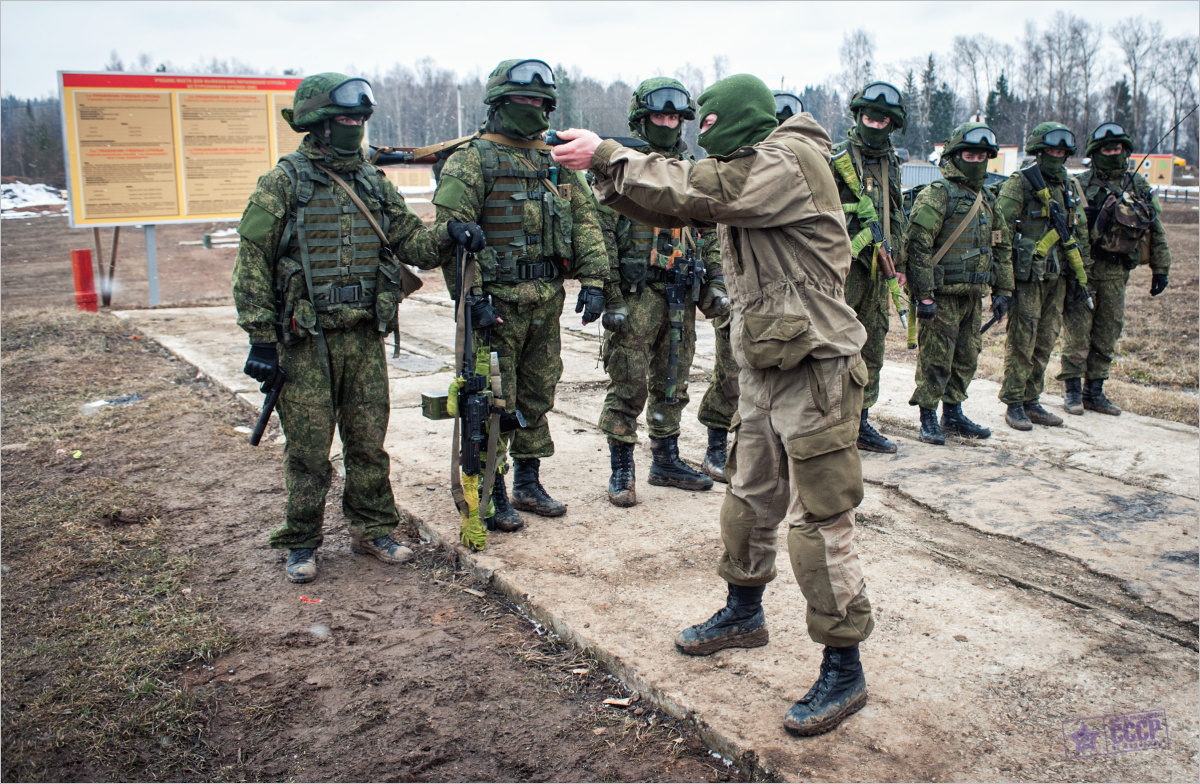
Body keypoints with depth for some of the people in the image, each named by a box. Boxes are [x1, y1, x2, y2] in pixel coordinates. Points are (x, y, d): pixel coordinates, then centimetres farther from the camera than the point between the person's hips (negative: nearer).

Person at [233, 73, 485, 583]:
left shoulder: (375, 184, 10)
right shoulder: (282, 184, -5)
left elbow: (414, 245, 11)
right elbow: (253, 265, -7)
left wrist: (449, 235, -11)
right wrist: (261, 340, -11)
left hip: (365, 337, 4)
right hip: (306, 341, -4)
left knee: (369, 443, 11)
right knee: (308, 449, 4)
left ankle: (372, 530, 27)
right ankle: (301, 544, 20)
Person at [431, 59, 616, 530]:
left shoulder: (555, 160, 13)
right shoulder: (473, 160, -5)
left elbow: (586, 221, 10)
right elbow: (451, 234, -13)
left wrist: (593, 281, -1)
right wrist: (471, 297, -20)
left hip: (547, 302, 6)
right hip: (497, 303, -6)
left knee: (538, 398, 14)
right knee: (493, 402, 1)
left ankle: (528, 484, 29)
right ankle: (492, 495, 14)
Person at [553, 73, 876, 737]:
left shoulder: (789, 162, -15)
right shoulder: (749, 171, 14)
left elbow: (690, 192, -23)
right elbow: (674, 207, 13)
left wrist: (607, 156, -15)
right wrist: (604, 171, 0)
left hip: (813, 373, -10)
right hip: (763, 371, 10)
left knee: (817, 523, -4)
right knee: (748, 500, 21)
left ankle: (843, 671, 8)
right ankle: (744, 614, 41)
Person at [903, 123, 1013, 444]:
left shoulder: (988, 200, 16)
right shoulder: (937, 195, -9)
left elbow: (1002, 248, 23)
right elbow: (917, 246, -16)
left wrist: (1002, 290, 16)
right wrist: (924, 295, -20)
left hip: (972, 296, 8)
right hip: (943, 296, -7)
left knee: (966, 359, 13)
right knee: (935, 360, -2)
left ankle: (953, 414, 25)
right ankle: (928, 419, 8)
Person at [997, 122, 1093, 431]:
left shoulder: (1071, 188, 15)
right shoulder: (1018, 185, -6)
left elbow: (1081, 236, 20)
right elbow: (1001, 232, -11)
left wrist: (1081, 277, 16)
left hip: (1057, 279, 6)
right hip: (1027, 278, -6)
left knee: (1044, 343, 10)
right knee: (1020, 343, -4)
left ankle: (1031, 402, 19)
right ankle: (1014, 405, 4)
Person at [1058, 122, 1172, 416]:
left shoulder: (1140, 186, 11)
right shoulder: (1081, 184, -3)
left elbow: (1157, 231, 15)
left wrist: (1161, 268, 11)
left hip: (1117, 273, 5)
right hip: (1085, 268, -4)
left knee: (1107, 335, 8)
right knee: (1078, 330, -4)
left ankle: (1094, 391, 17)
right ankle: (1073, 391, 5)